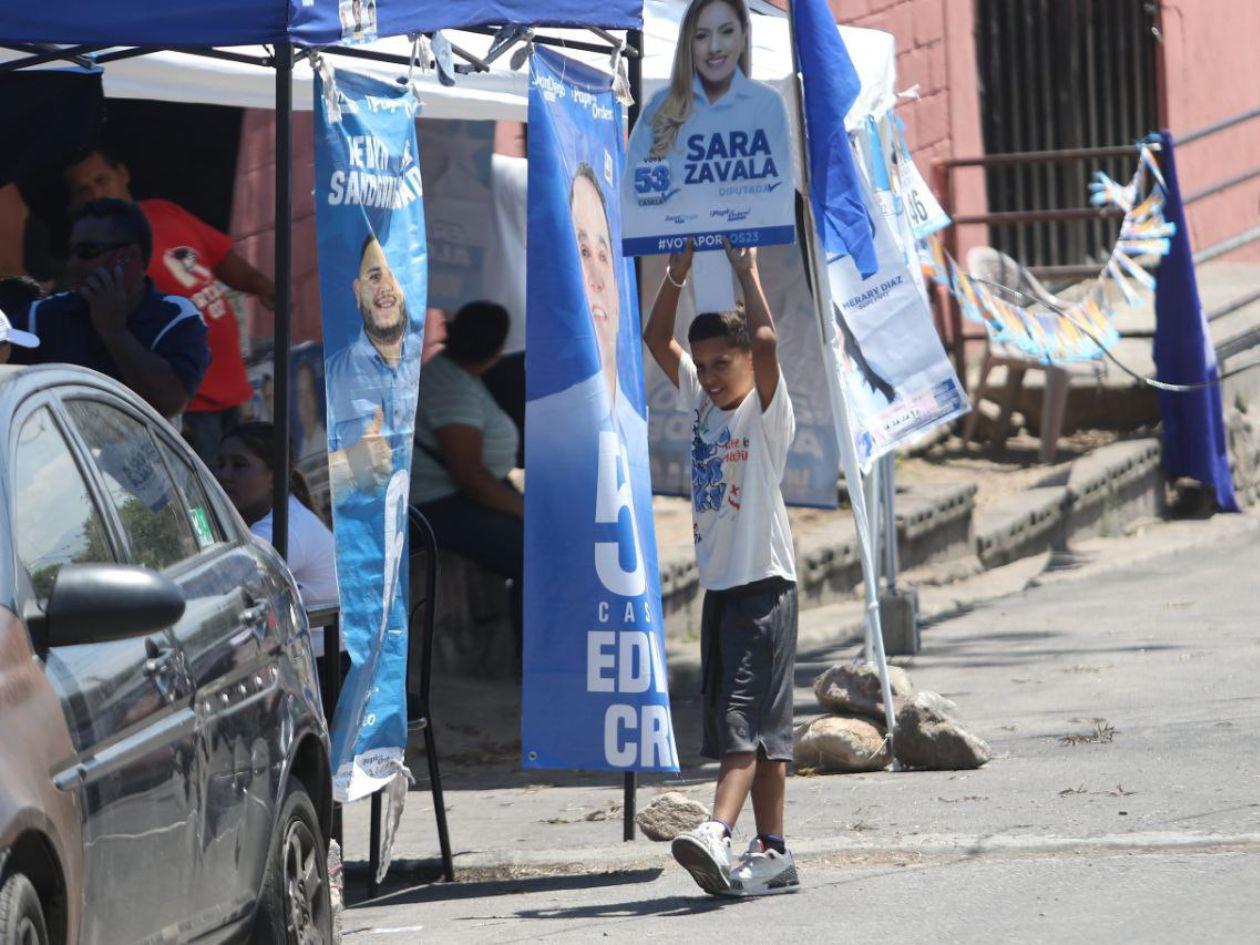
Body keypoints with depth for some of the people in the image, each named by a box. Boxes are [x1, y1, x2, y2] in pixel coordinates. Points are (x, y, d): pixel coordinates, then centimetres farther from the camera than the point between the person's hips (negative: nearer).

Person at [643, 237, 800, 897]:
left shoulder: (766, 410, -7)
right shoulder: (701, 403, 13)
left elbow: (765, 338, -23)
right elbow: (657, 338, 15)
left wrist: (747, 271, -12)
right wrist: (679, 271, 5)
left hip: (764, 583, -8)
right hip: (719, 584, 8)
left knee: (748, 718, -16)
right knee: (742, 724, 7)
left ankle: (718, 836, -32)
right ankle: (773, 854, 9)